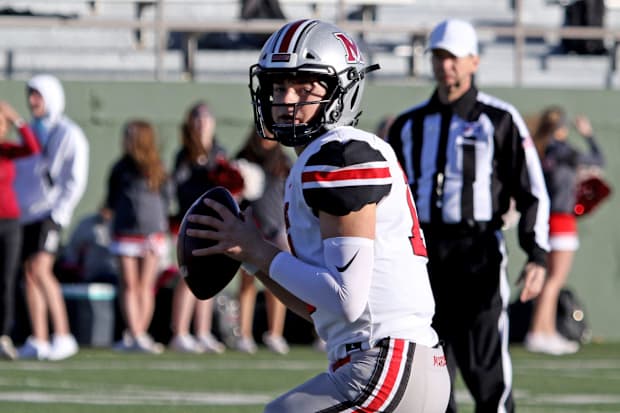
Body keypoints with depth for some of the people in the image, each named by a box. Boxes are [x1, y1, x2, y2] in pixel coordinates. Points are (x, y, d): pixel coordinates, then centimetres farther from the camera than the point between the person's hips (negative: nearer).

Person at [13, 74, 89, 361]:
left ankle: (63, 337, -20)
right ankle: (38, 342, 4)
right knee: (29, 273, 2)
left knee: (40, 269, -20)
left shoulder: (68, 135, -3)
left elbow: (76, 180, -8)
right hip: (26, 214, 7)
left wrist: (58, 212, -15)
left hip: (50, 212, -7)